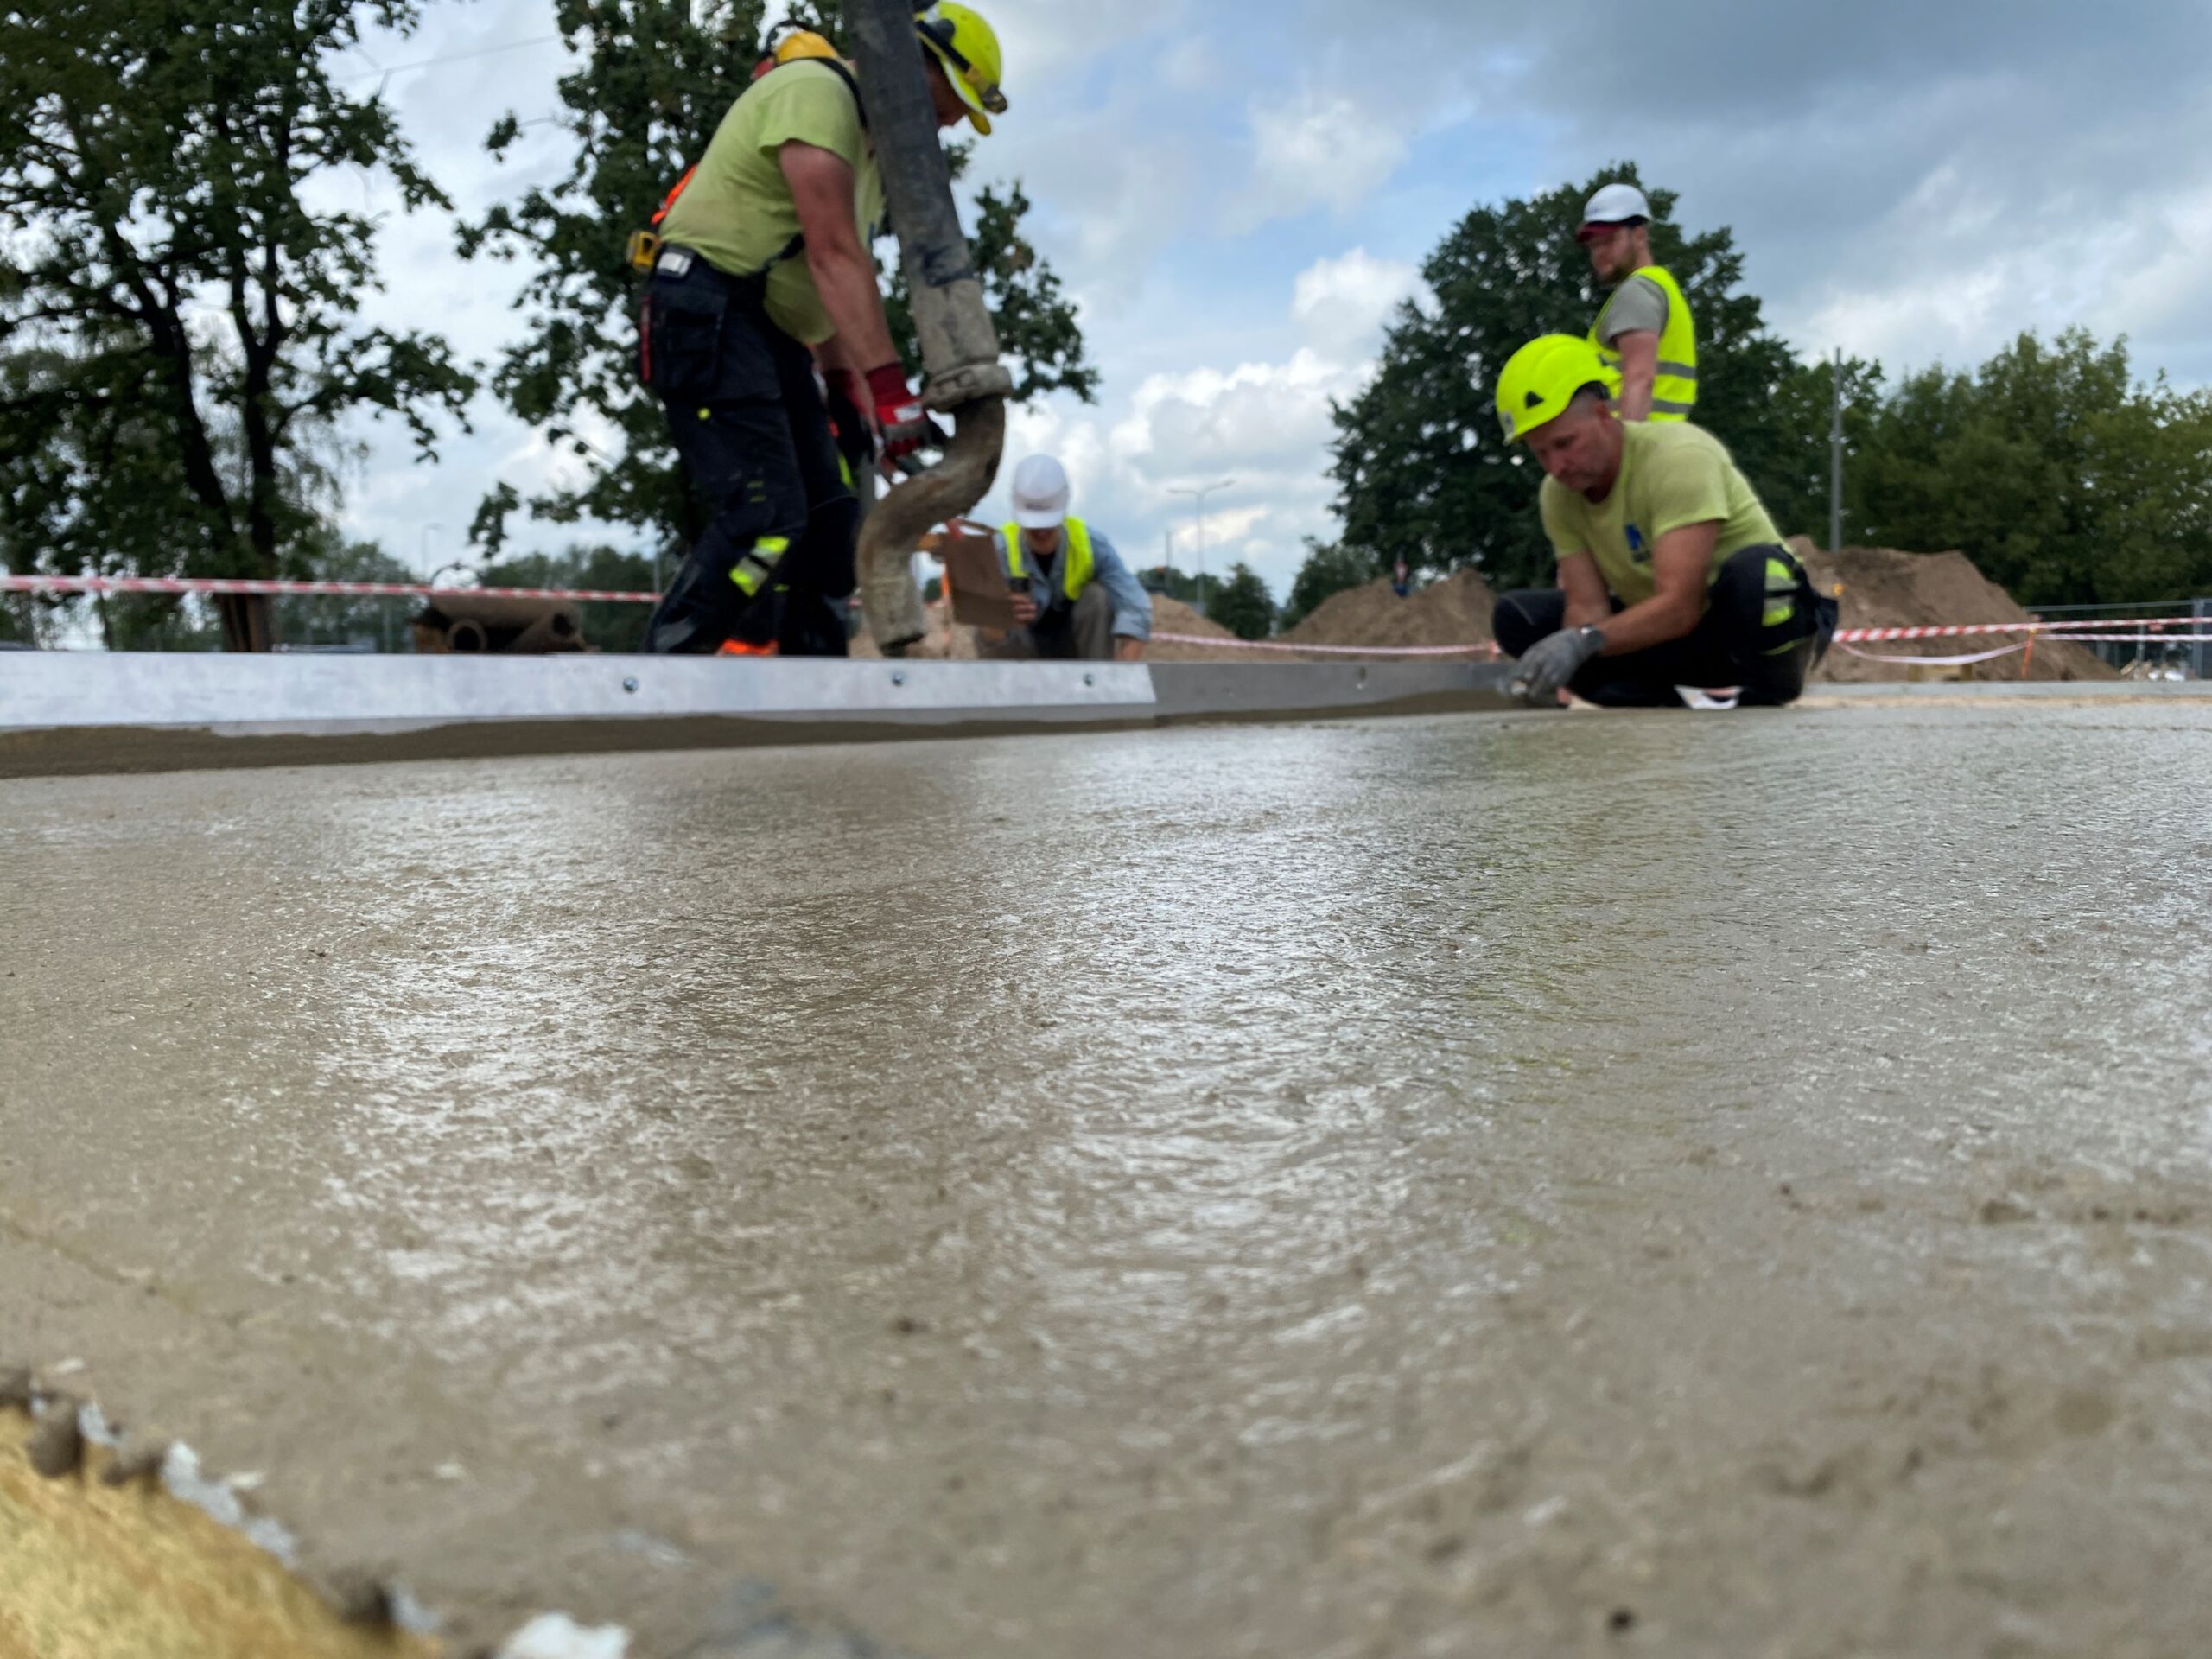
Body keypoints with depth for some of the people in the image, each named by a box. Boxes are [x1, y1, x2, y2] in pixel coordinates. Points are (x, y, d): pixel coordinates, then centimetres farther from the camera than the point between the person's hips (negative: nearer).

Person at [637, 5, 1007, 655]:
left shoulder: (872, 146, 20)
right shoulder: (817, 89, -12)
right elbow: (834, 254, -23)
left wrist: (846, 386, 10)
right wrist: (889, 387, -29)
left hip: (772, 333, 10)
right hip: (709, 313, -10)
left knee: (828, 522, 4)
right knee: (765, 519, -21)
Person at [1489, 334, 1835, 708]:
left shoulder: (1678, 457, -25)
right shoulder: (1558, 496, -5)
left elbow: (1679, 606, -33)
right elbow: (1587, 607, -10)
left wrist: (1584, 640, -47)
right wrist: (1556, 673, -32)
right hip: (1663, 631, 6)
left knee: (1755, 568, -41)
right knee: (1517, 618, -8)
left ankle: (1771, 690, -10)